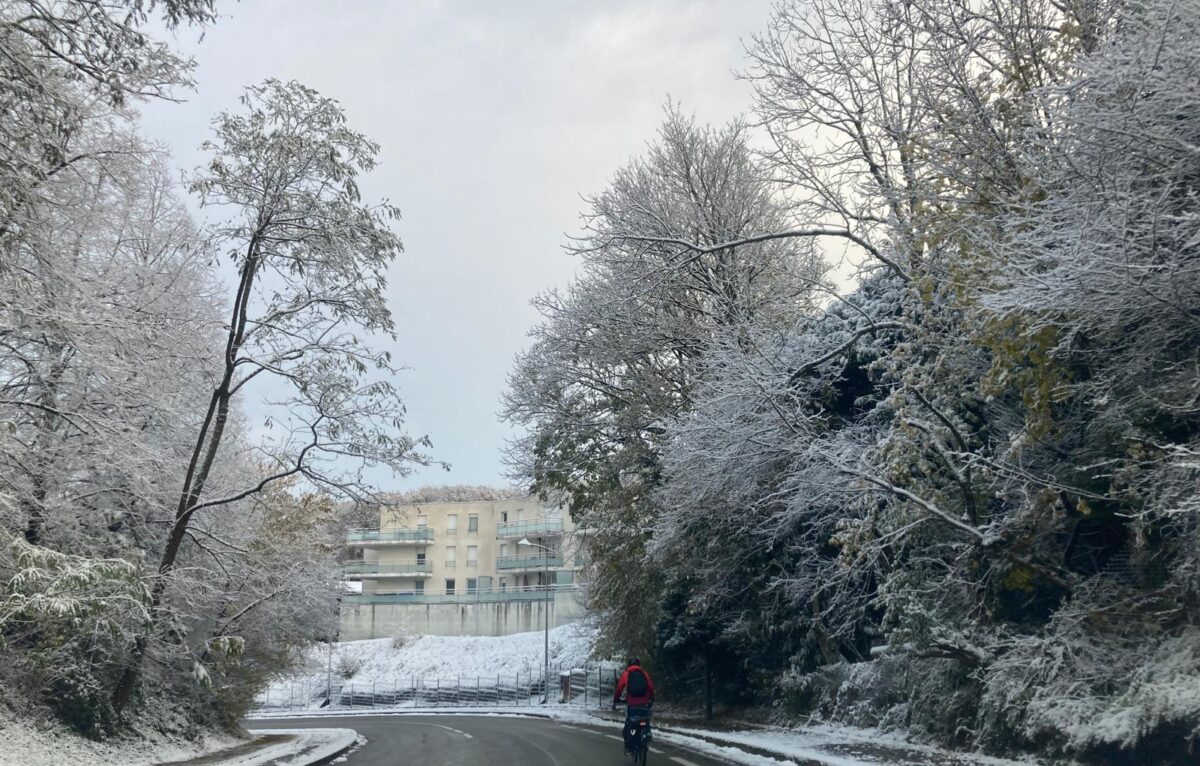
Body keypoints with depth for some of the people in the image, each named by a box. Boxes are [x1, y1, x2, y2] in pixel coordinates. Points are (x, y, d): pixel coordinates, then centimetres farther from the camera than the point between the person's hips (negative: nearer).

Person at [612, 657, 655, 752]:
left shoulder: (626, 674, 6)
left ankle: (628, 746, 6)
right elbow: (651, 688, 9)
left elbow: (619, 688, 6)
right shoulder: (645, 674, 9)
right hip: (644, 704, 1)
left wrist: (615, 700, 19)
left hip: (631, 704, -1)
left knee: (628, 726, 10)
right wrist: (652, 699, 24)